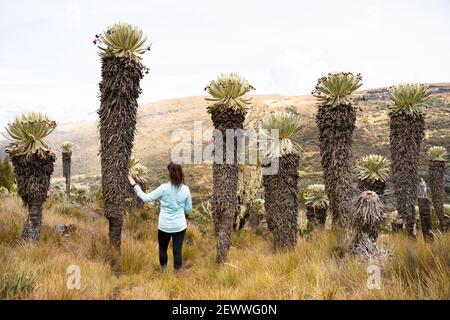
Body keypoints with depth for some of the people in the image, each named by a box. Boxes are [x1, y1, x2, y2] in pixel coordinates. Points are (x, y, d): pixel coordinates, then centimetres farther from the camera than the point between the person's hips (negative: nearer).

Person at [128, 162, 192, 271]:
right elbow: (188, 208, 2)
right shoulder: (185, 189, -7)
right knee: (177, 250, 8)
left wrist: (134, 185, 1)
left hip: (164, 226, -1)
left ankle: (163, 271, 33)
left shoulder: (164, 188, -15)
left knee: (163, 249, 20)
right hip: (180, 226, 1)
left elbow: (146, 198, -8)